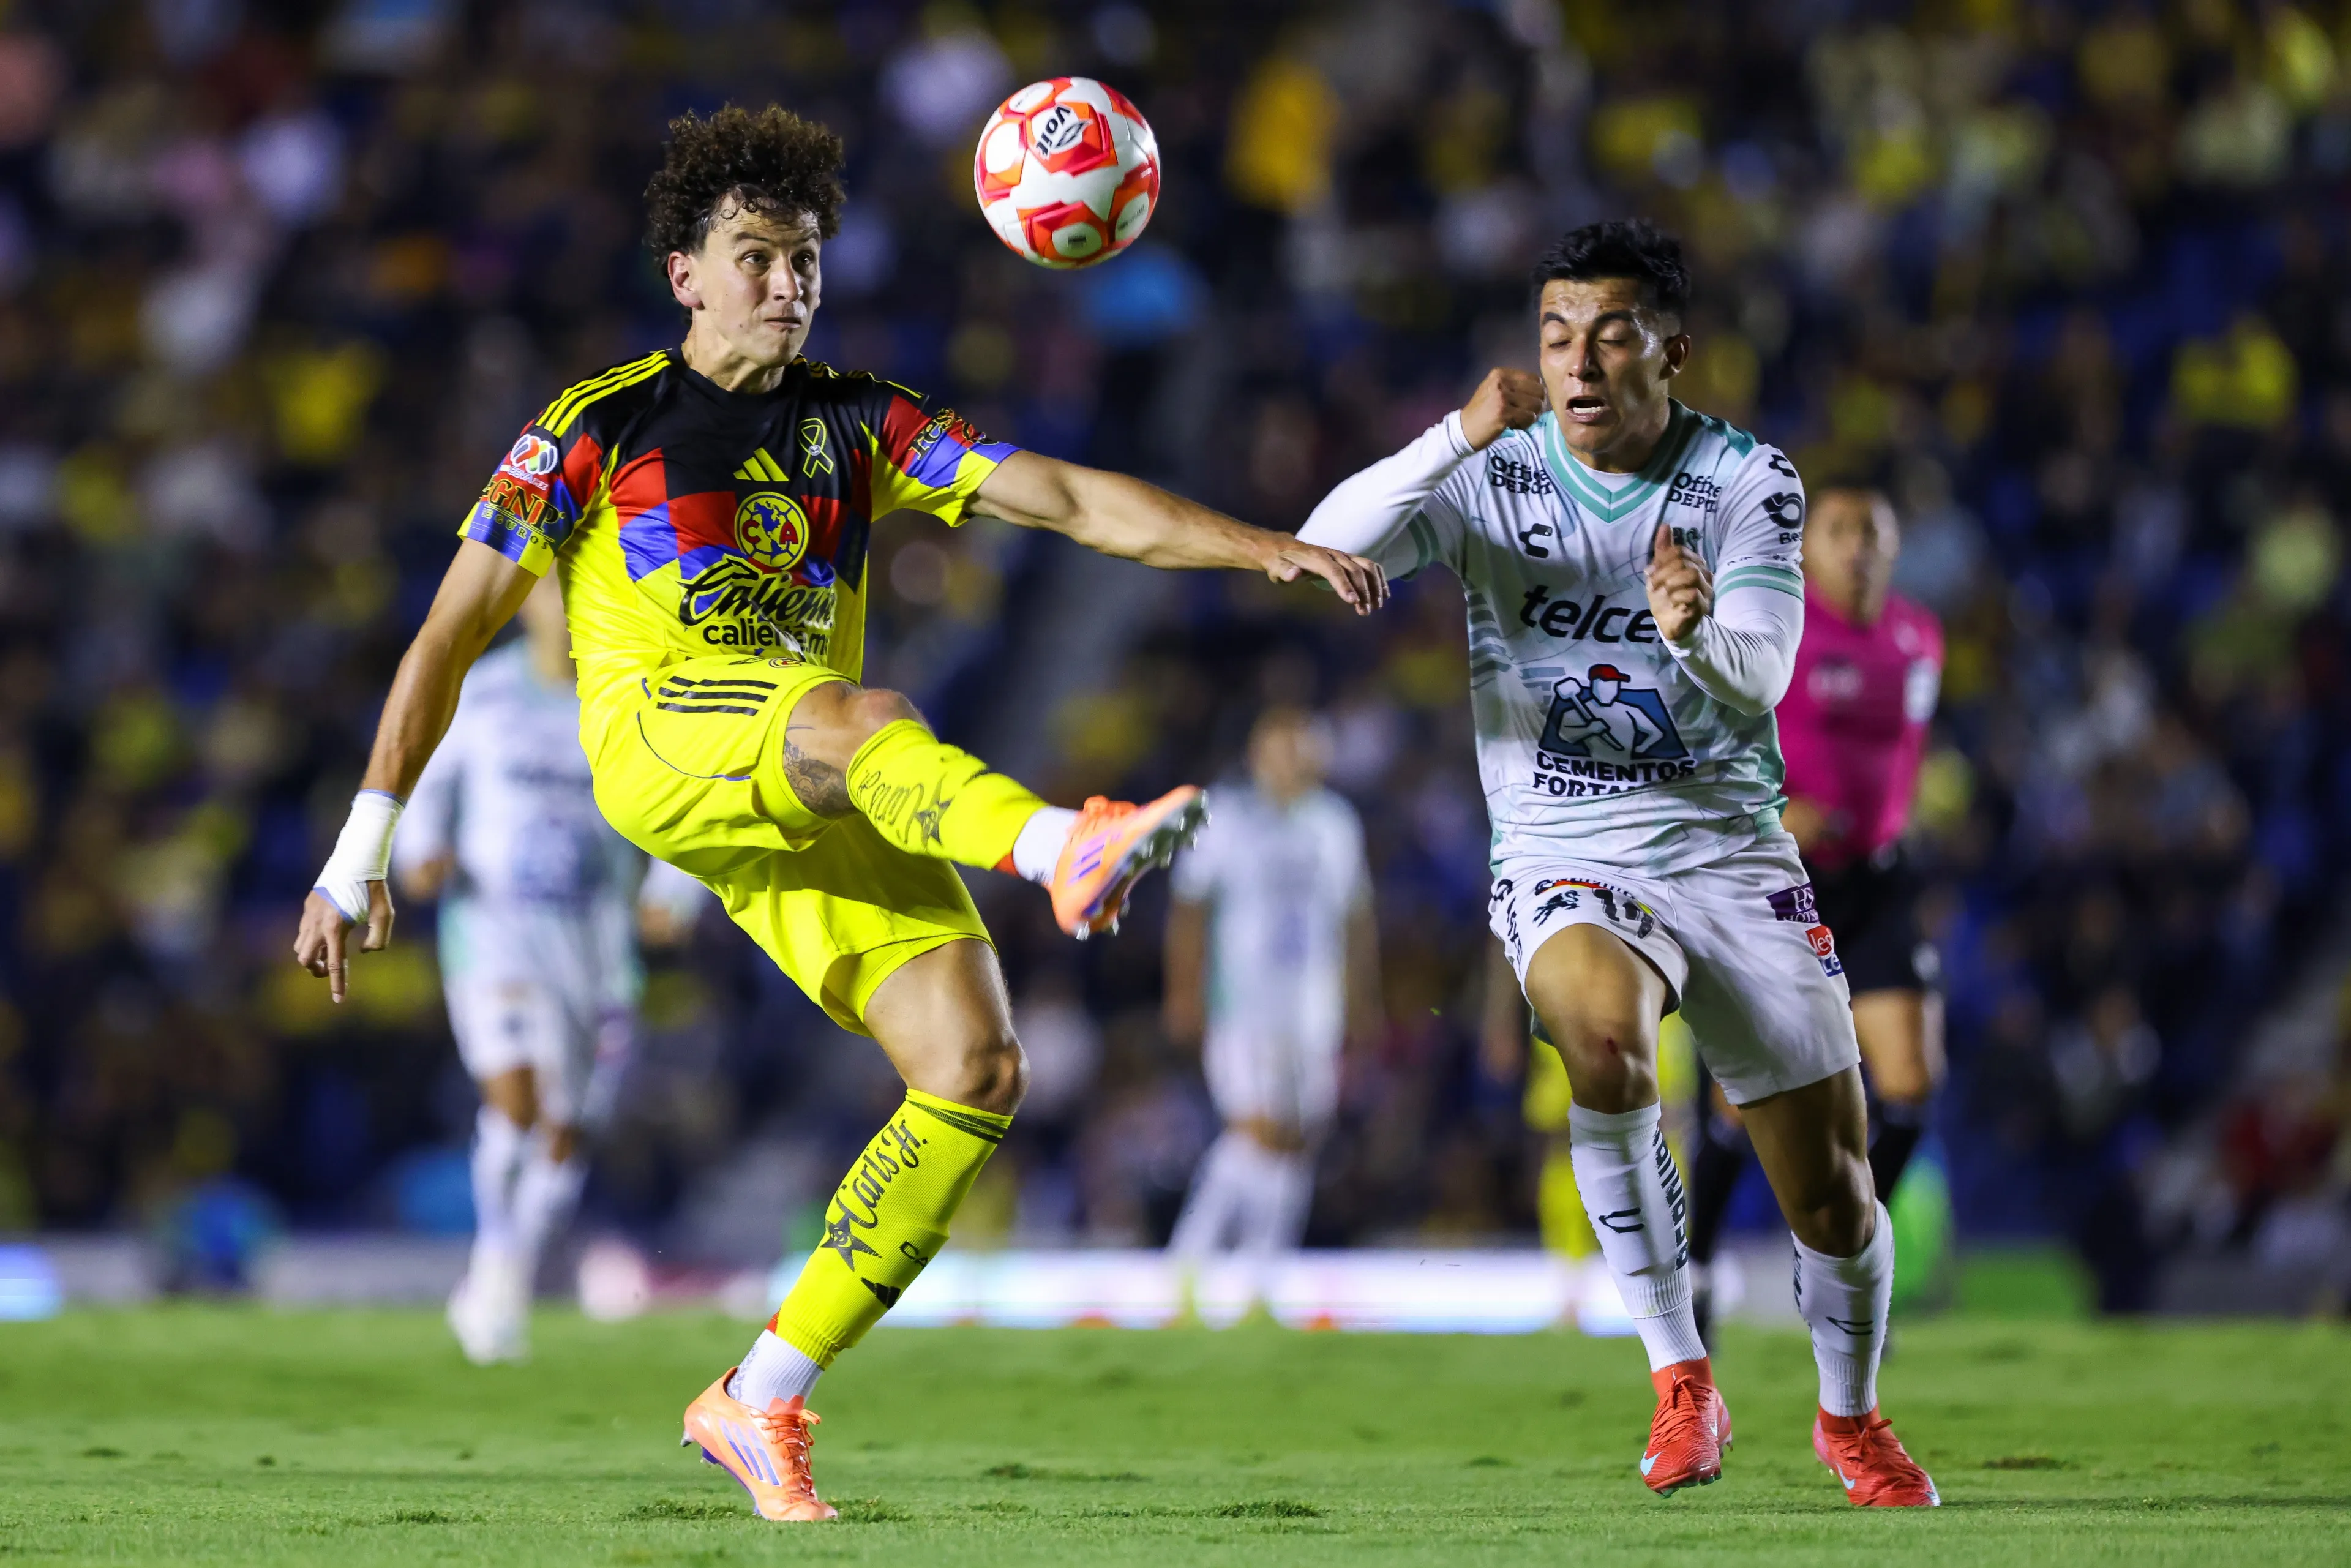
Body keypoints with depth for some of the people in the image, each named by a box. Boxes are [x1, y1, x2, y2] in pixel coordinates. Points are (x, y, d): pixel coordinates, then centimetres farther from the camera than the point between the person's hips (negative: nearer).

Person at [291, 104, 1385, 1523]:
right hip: (659, 740, -4)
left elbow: (1070, 501, 9)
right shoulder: (603, 425, 8)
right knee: (853, 716, -38)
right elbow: (458, 627, 7)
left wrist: (1269, 549, -5)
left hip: (819, 812, 4)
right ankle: (1064, 852, -70)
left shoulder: (858, 424, 18)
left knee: (979, 1069, -14)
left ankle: (761, 1400, -5)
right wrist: (364, 846, 1)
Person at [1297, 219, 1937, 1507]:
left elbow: (1760, 679, -16)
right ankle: (1681, 1383, -23)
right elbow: (1325, 549, -18)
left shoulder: (1749, 481, -4)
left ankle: (1851, 1419, 32)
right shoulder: (1491, 480, -3)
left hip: (1732, 855, 1)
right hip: (1566, 868, -1)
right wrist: (1459, 438, -31)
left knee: (1834, 1199, -1)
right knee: (1602, 1029, -36)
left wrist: (1697, 636, -40)